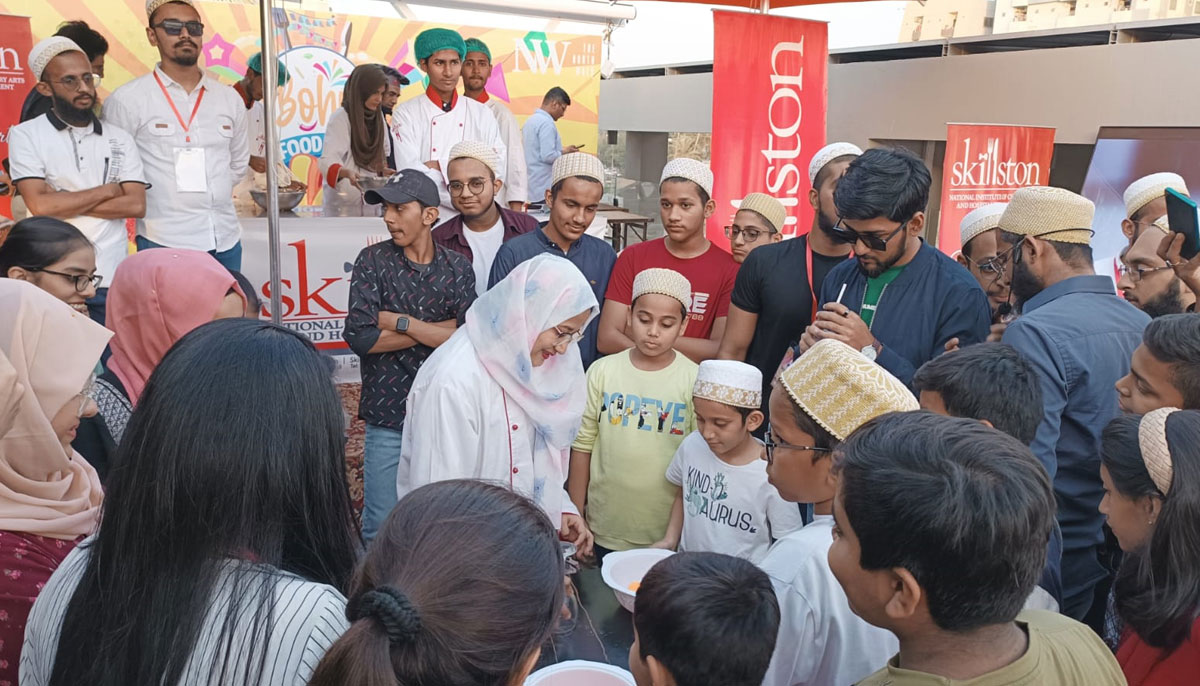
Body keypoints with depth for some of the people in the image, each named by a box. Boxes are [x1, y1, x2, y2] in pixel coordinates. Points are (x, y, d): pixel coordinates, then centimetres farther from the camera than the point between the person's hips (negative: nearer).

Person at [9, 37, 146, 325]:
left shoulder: (120, 138, 8)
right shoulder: (25, 135, 0)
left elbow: (136, 205, -3)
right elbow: (40, 205, -12)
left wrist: (62, 202, -9)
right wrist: (108, 190, -4)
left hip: (111, 281, 2)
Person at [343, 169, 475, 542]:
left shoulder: (456, 267, 3)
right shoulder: (373, 260, -1)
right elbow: (360, 337, -12)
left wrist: (399, 322, -11)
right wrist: (438, 329, -9)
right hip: (388, 417, -1)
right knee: (381, 529, 5)